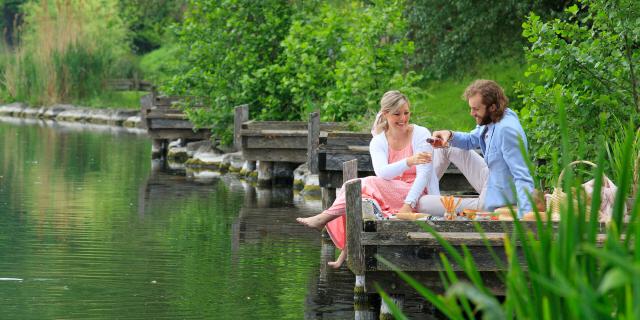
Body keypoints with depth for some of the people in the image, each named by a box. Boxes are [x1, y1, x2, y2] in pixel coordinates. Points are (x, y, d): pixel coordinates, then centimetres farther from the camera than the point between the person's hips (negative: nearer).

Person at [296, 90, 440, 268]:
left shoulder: (420, 134, -4)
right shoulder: (378, 142, 5)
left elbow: (424, 174, -15)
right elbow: (382, 172, -15)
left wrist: (408, 205, -28)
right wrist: (408, 161, -35)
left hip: (419, 196, -4)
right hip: (389, 200, 5)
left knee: (368, 184, -26)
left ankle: (325, 217, -20)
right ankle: (347, 251, -27)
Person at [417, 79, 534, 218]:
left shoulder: (507, 130, -32)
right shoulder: (490, 119, -4)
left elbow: (523, 178, -34)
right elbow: (471, 140, 16)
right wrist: (449, 135, -6)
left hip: (492, 204, -9)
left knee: (420, 204, -5)